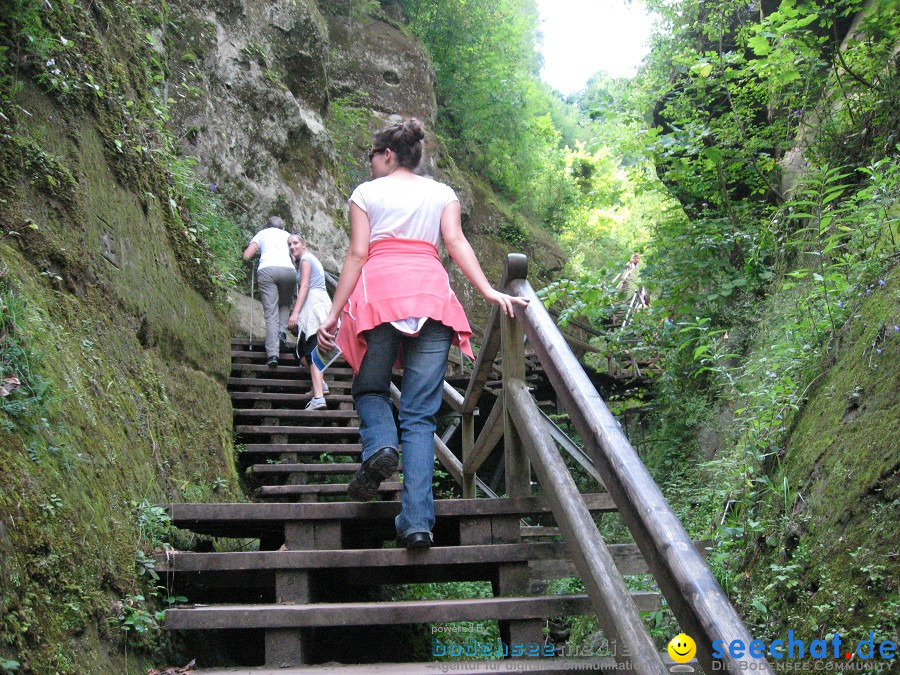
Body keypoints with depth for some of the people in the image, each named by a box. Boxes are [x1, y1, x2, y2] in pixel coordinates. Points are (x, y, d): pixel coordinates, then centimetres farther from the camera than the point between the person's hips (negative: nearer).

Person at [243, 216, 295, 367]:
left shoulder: (261, 234, 25)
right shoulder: (287, 235, 29)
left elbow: (247, 256, 15)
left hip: (267, 270, -1)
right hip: (288, 269, 1)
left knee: (271, 313, -5)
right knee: (285, 304, 24)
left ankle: (272, 353, -17)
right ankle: (282, 332, -3)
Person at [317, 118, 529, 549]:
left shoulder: (367, 193, 14)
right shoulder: (442, 193, 20)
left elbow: (357, 254, 5)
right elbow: (457, 244, 4)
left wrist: (334, 314, 5)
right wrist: (490, 293, -4)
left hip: (379, 291, -2)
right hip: (432, 294, 2)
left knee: (370, 387, 18)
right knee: (420, 413, 0)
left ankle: (379, 444, -15)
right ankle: (417, 521, -11)